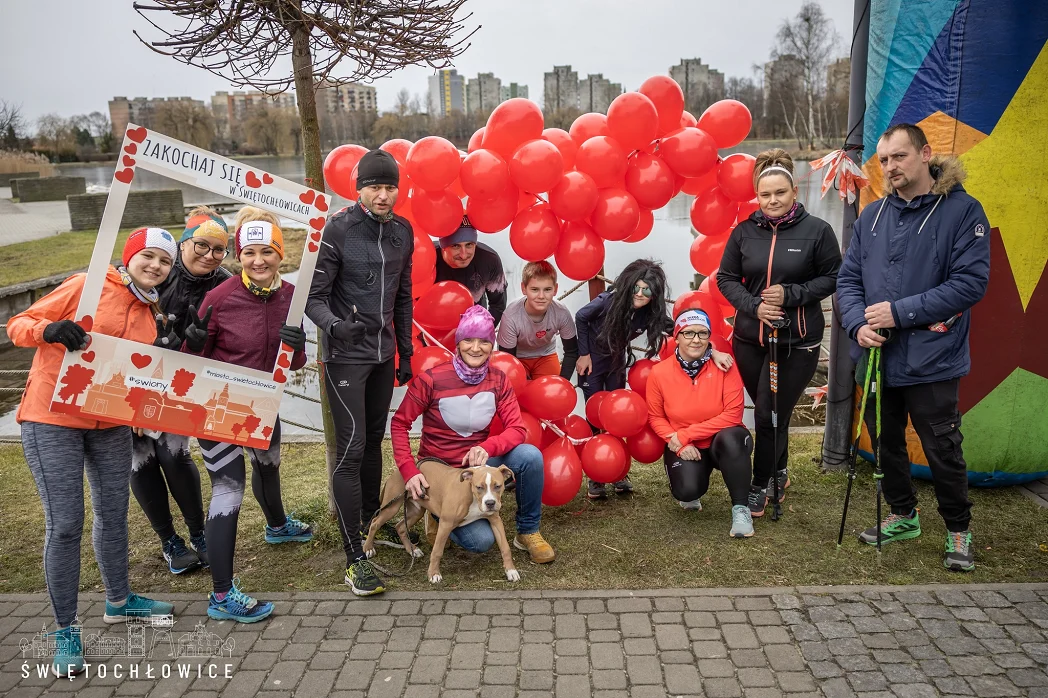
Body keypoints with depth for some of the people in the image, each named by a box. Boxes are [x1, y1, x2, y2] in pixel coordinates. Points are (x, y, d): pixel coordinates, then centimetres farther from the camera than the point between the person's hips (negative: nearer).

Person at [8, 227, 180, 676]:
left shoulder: (152, 315, 11)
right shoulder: (87, 286, -8)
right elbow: (18, 326, -7)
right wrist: (50, 330, -27)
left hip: (111, 424, 6)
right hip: (51, 420, -6)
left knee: (113, 513, 16)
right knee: (64, 525, -5)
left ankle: (118, 600, 36)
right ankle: (65, 631, 9)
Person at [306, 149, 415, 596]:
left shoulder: (402, 231, 7)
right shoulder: (336, 230, -11)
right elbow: (313, 296, -11)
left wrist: (405, 352, 16)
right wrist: (334, 324, -33)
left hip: (383, 355, 6)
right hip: (346, 357, -6)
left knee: (373, 441, 16)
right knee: (351, 449, -7)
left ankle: (372, 523, 33)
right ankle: (354, 557, 0)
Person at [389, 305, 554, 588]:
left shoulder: (498, 380, -7)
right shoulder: (432, 379, -18)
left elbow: (517, 429, -12)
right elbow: (399, 424, -11)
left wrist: (487, 448, -33)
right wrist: (409, 472, -21)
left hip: (478, 462, 4)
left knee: (531, 455, -26)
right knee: (481, 540, -22)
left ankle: (528, 532, -3)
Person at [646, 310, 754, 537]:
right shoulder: (659, 372, -11)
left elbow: (733, 414, -19)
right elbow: (655, 417, 0)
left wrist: (686, 433, -20)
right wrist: (680, 444, -16)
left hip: (721, 442, -1)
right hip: (683, 448, 1)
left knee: (732, 438, -37)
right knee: (686, 491, -26)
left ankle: (740, 508, -18)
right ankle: (692, 494, 16)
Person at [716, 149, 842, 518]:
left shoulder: (816, 230, -7)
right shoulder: (744, 231, -1)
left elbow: (832, 278, -2)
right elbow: (725, 279, 5)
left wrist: (791, 295, -15)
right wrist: (753, 305, -12)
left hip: (798, 342, -3)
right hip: (750, 338, 3)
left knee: (770, 415, -2)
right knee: (767, 413, 15)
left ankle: (760, 487, 16)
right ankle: (779, 473, 37)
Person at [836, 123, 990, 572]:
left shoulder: (961, 210, -10)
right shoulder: (872, 216, 6)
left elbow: (970, 283, -16)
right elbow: (848, 278, 7)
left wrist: (900, 312, -20)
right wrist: (858, 323, -11)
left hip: (931, 361, -5)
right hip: (878, 357, 5)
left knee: (943, 452, 4)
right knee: (887, 444, 17)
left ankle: (959, 530, 26)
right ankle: (902, 516, 37)